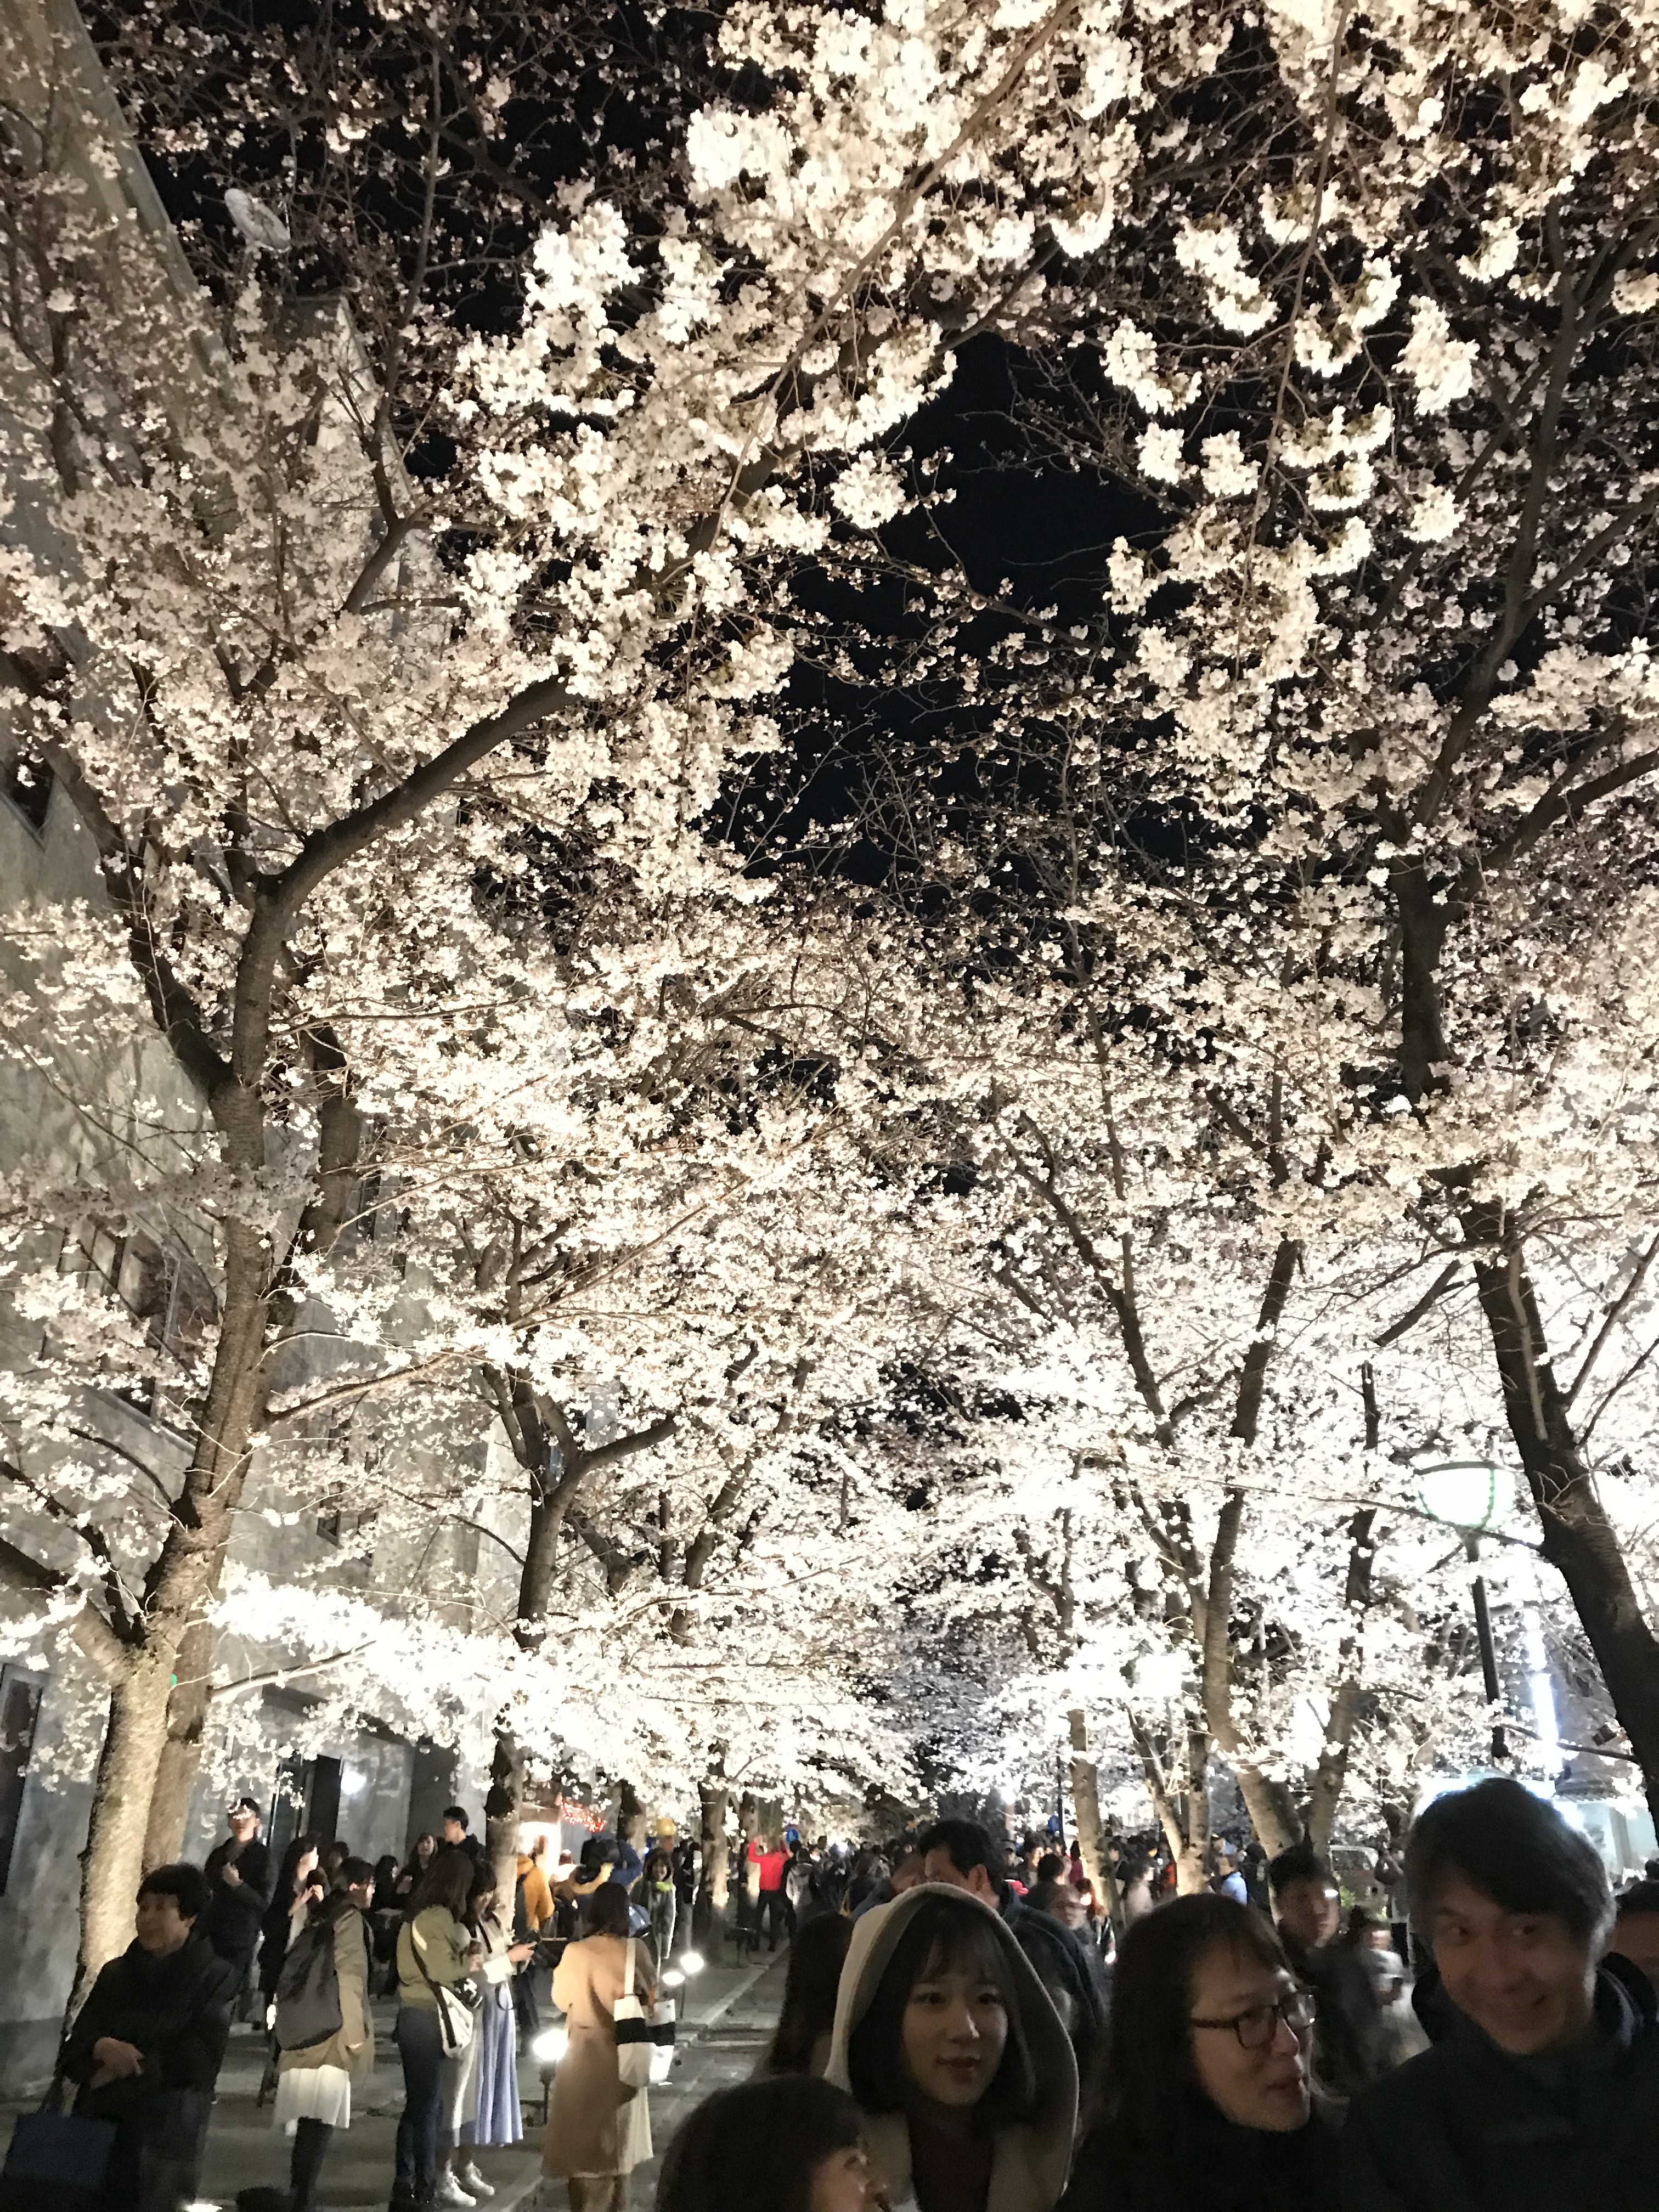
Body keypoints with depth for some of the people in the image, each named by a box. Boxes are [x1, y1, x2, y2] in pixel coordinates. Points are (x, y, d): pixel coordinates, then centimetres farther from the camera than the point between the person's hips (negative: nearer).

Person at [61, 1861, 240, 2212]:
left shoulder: (215, 1976, -2)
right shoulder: (115, 1973, 13)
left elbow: (199, 2059, -10)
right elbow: (74, 2049, 7)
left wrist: (126, 2067, -9)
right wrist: (102, 2048, -15)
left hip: (165, 2132, -4)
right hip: (98, 2122, 4)